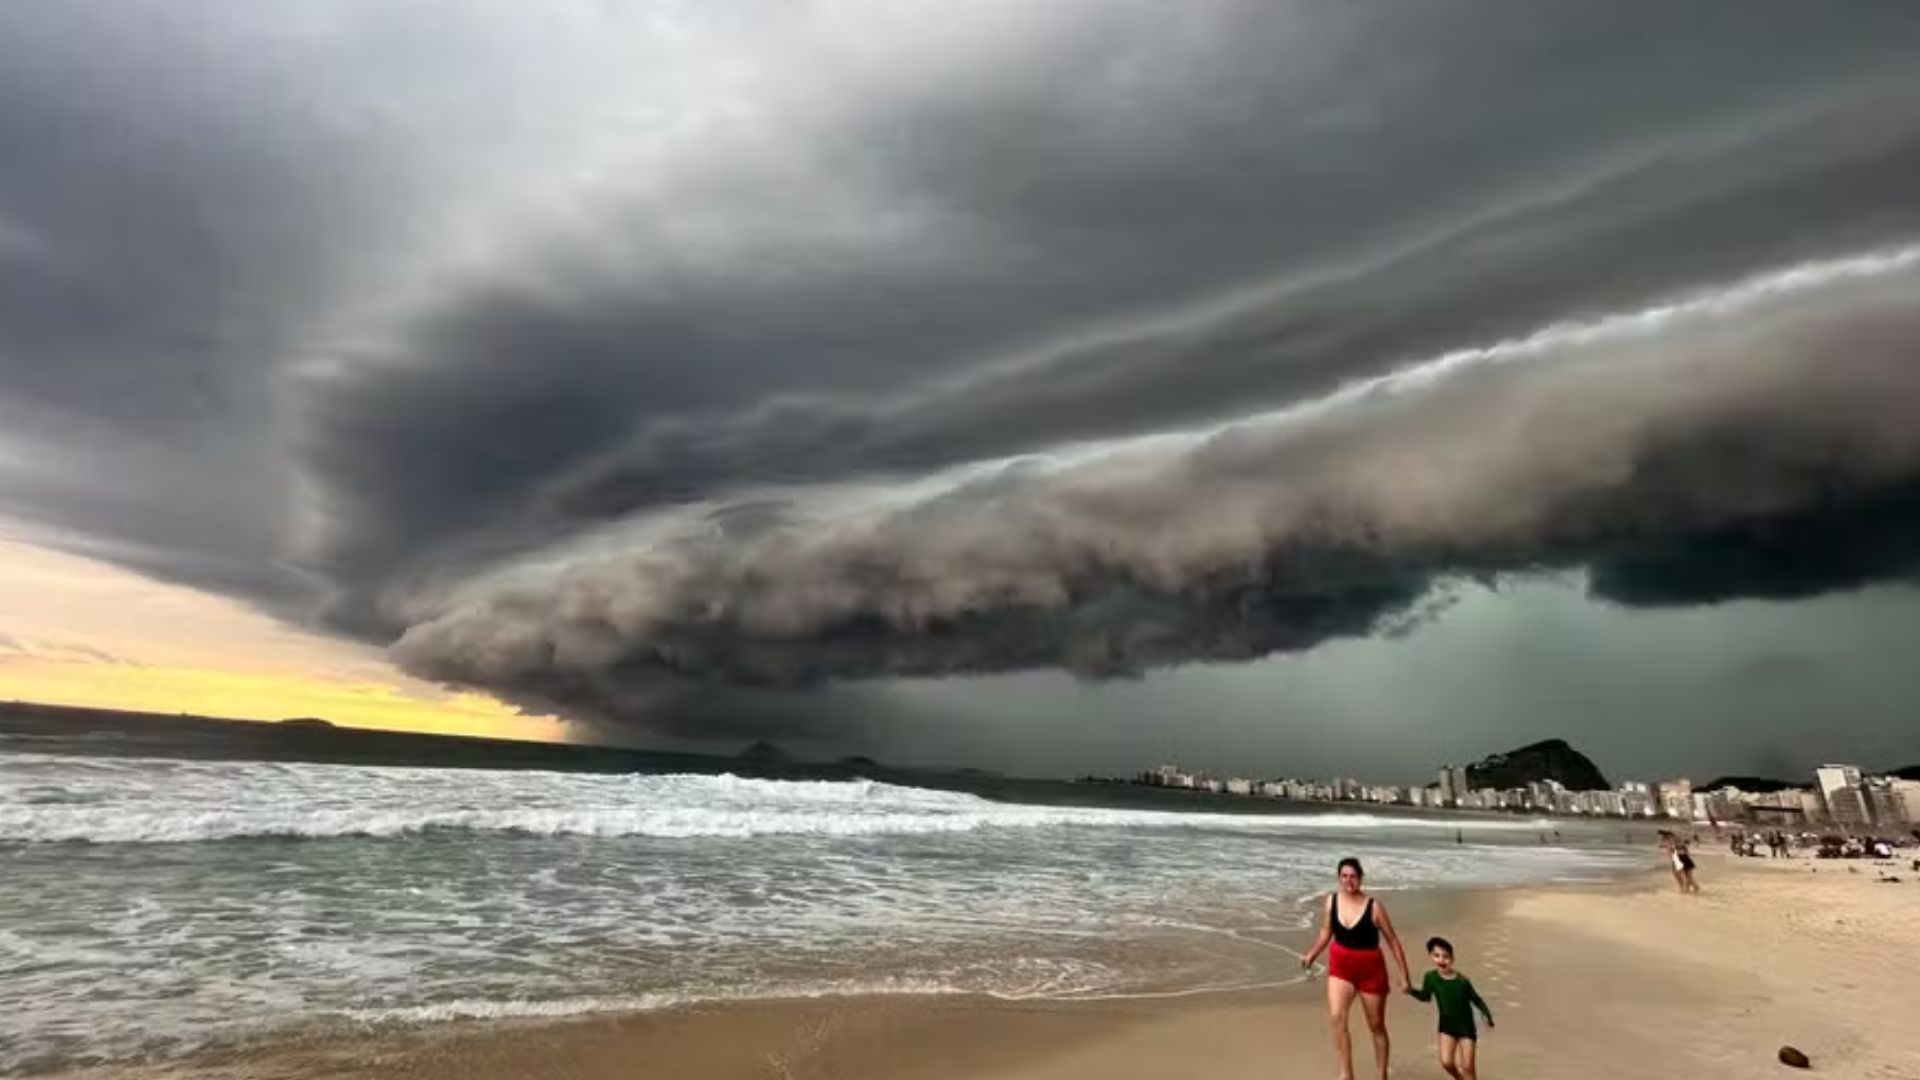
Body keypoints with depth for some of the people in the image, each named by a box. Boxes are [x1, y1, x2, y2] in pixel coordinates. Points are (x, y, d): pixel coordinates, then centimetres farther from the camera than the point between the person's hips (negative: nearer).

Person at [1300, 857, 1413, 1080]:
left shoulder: (1374, 907, -17)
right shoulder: (1330, 901, -7)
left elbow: (1393, 941, -7)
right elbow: (1326, 933, 8)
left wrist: (1404, 975, -5)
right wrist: (1311, 955, -4)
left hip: (1371, 969, -2)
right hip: (1340, 966, 2)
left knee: (1376, 1026, 13)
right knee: (1336, 1017, -17)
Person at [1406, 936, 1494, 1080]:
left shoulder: (1462, 981, -20)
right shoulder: (1431, 977, -14)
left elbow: (1476, 999, -8)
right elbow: (1426, 996, 0)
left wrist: (1488, 1016, -19)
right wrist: (1411, 990, -15)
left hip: (1466, 1026, -2)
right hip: (1447, 1026, 2)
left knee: (1467, 1066, 3)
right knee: (1446, 1062, -5)